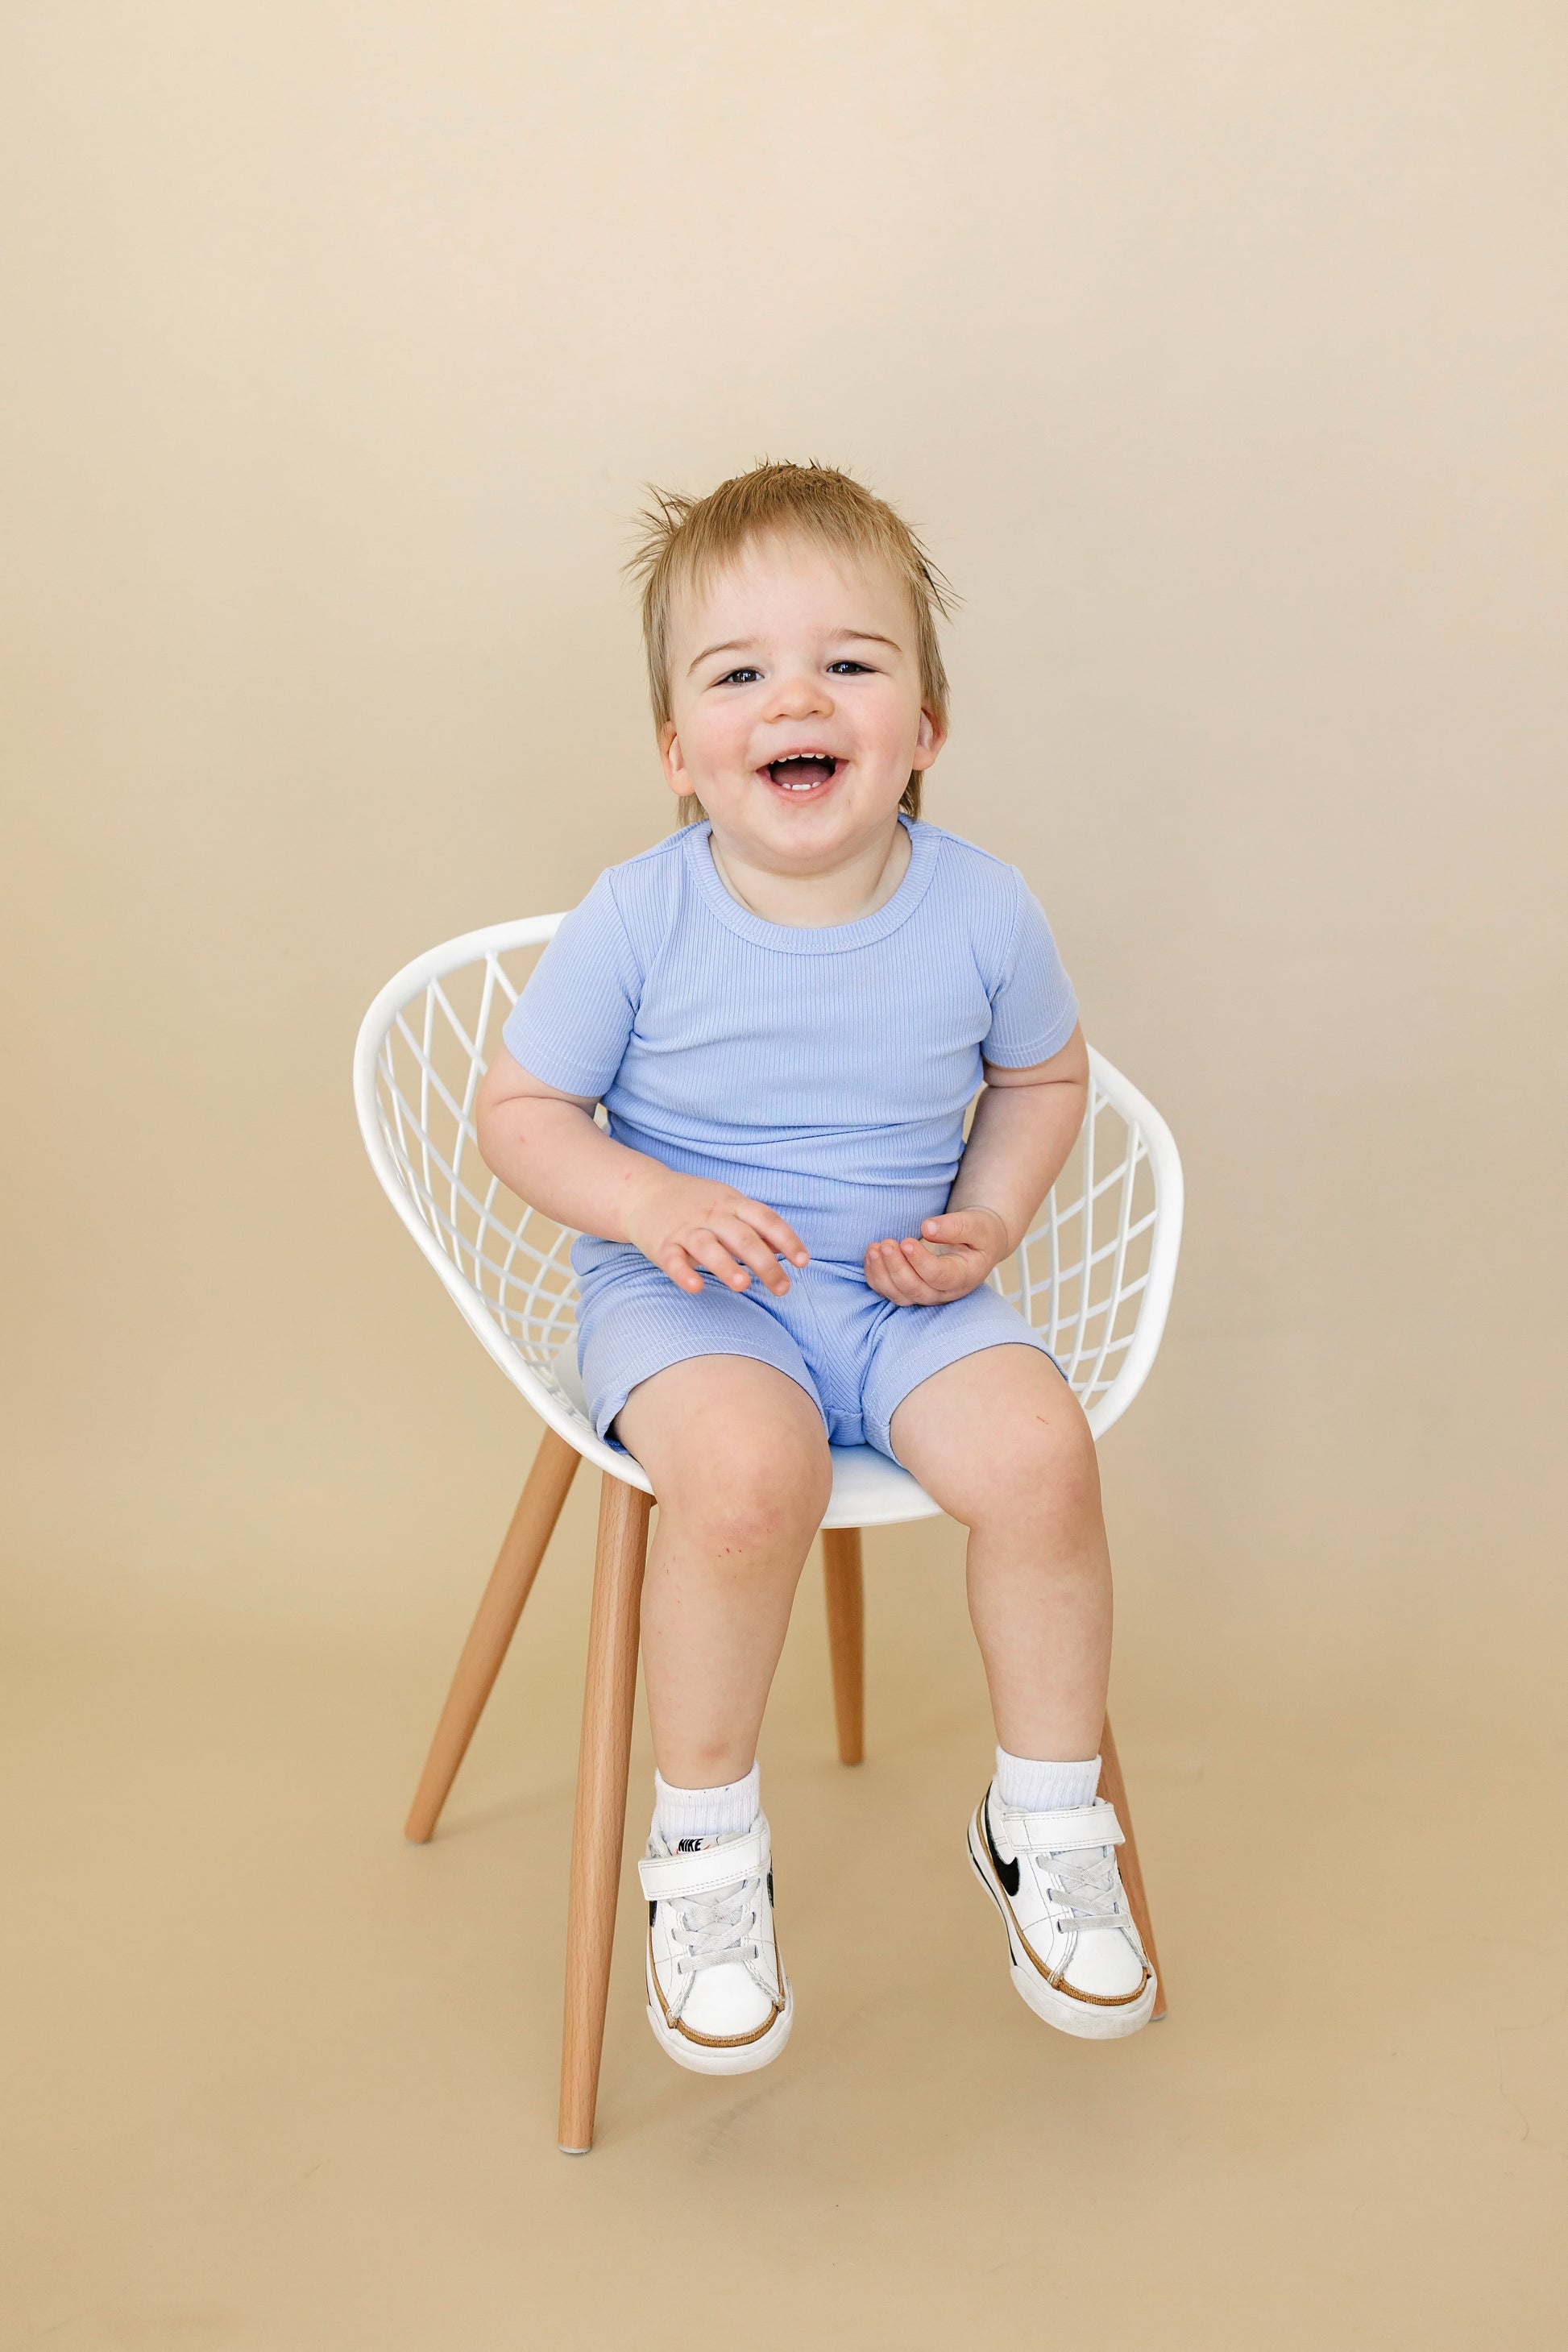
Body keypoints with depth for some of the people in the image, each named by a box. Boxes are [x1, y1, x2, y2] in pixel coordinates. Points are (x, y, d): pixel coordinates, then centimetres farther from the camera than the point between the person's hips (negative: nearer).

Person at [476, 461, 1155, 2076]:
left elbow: (1042, 1076, 13)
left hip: (902, 1292, 3)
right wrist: (653, 1202, -20)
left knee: (1038, 1451, -25)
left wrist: (989, 1221, -5)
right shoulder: (639, 920, -12)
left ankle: (1045, 1826, 3)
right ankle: (704, 1844, -7)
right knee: (749, 1468, -34)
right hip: (688, 1290, -2)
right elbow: (519, 1109, -2)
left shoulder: (984, 910, -6)